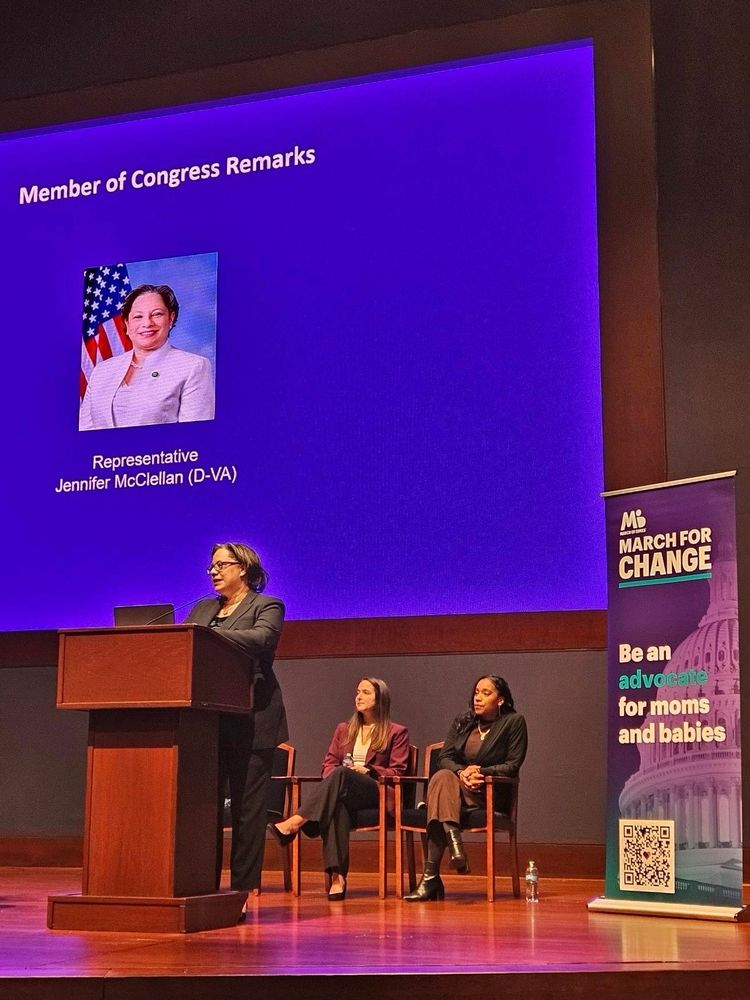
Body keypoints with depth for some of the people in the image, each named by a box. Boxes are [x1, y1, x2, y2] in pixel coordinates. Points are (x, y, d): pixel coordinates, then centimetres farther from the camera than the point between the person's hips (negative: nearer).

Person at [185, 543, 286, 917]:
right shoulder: (202, 608, 21)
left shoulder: (266, 606, 2)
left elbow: (262, 639, -19)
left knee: (247, 807, -2)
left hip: (249, 722, -5)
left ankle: (245, 887, 2)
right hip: (206, 721, 6)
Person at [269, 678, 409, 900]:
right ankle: (337, 876, -50)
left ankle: (295, 823, -48)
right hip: (343, 792, 3)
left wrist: (369, 770, -10)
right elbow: (329, 764, 20)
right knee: (337, 806, -38)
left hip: (377, 793, -3)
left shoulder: (396, 732, 15)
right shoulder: (344, 729, 28)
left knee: (341, 773, -37)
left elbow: (397, 771, 5)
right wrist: (332, 781, -4)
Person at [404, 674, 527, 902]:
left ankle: (431, 876, -43)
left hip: (491, 794, -4)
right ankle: (455, 844, -53)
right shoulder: (462, 721, 18)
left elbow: (512, 765, -2)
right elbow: (444, 758, 8)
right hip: (457, 785, 4)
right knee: (443, 778, -35)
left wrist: (481, 772, -16)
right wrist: (461, 772, -15)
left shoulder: (514, 722, 5)